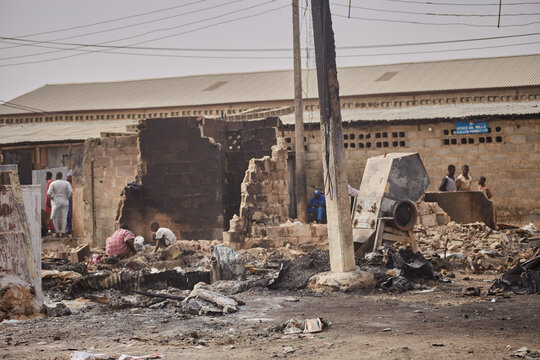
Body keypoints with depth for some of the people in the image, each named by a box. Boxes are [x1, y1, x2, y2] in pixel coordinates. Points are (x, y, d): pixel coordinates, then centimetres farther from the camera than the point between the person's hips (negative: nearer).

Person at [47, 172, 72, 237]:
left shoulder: (53, 183, -6)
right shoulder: (66, 183, -2)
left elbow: (49, 193, -16)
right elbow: (70, 192, -14)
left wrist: (51, 198, 2)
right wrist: (67, 198, 0)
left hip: (56, 202, -1)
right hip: (64, 202, 1)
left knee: (55, 217, 9)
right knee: (64, 217, 4)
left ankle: (57, 232, 3)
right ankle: (62, 233, -2)